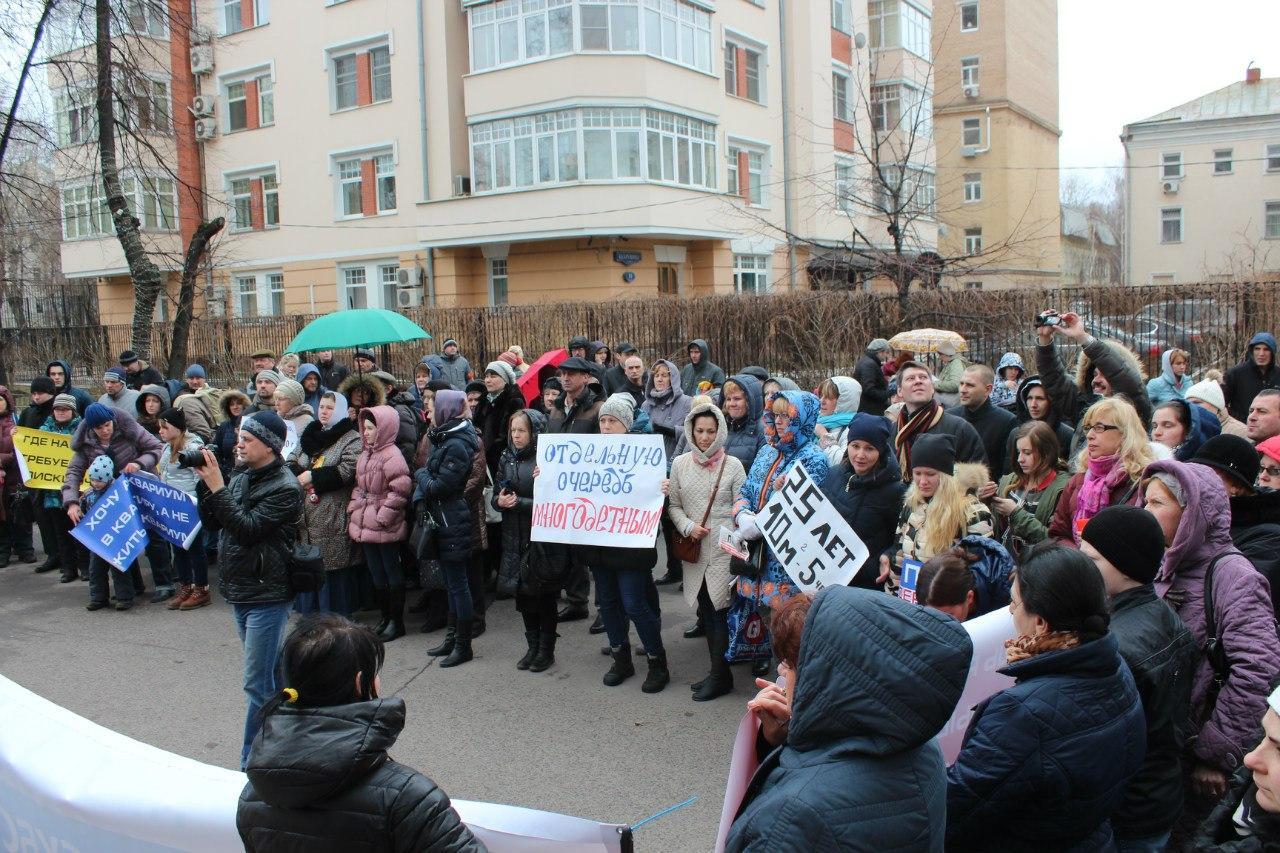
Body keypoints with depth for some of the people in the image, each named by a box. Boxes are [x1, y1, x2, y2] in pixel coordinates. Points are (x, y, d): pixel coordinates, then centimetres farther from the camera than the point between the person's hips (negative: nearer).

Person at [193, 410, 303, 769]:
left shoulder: (285, 488, -16)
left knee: (258, 682, -4)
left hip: (267, 595, -8)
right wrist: (204, 483, -4)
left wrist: (217, 487, -22)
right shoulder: (242, 477, 9)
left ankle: (252, 761, 6)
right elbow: (212, 523, 9)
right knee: (272, 673, 19)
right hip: (240, 591, 8)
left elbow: (248, 529, -24)